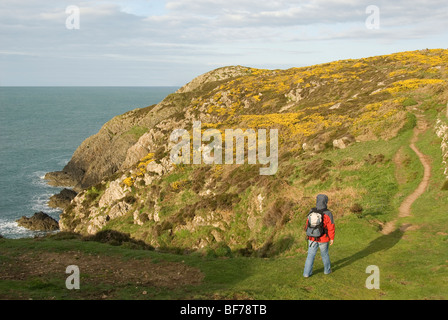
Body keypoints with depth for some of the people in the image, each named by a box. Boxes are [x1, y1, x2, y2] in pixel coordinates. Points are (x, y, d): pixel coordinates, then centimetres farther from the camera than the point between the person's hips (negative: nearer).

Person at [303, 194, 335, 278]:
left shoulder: (312, 212, -8)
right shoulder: (327, 213, -18)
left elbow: (308, 224, 2)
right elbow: (331, 227, -16)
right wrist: (332, 238, -4)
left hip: (312, 238, 2)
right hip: (323, 239, -2)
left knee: (311, 255, 11)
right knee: (324, 254, 20)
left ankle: (307, 273, 10)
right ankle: (327, 270, 36)